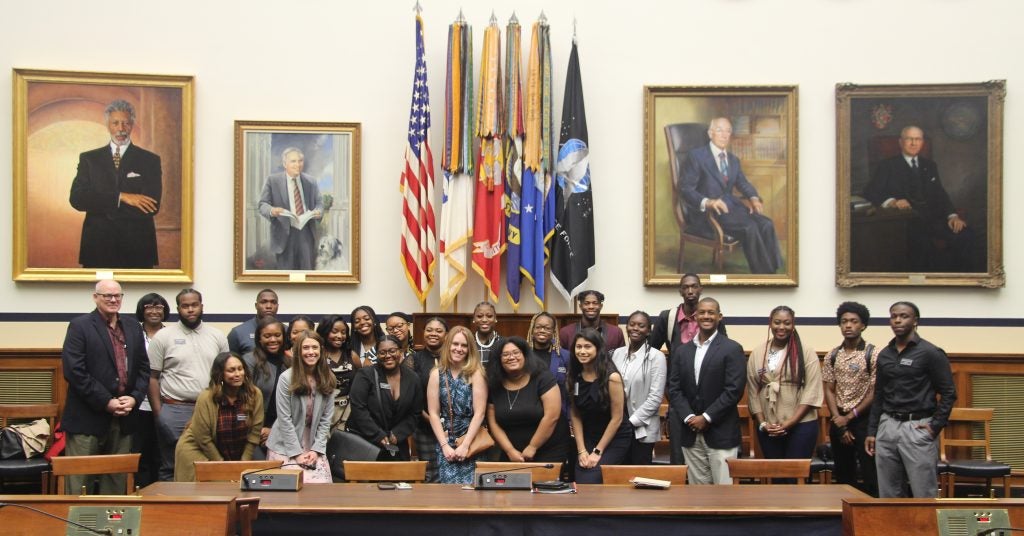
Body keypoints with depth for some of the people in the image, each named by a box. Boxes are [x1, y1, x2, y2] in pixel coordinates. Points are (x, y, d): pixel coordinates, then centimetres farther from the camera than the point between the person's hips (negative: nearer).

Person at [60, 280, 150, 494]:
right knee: (79, 483, -2)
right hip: (87, 418, -5)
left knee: (117, 482, 10)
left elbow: (143, 368, 14)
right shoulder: (80, 326, -3)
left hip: (123, 417, 5)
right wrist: (106, 402, -14)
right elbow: (74, 371, -11)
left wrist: (134, 398, -3)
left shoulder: (132, 327, 14)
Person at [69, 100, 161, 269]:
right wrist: (121, 197, -17)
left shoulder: (150, 161, 4)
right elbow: (76, 198, -5)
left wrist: (100, 206, -10)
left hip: (137, 250, -1)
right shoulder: (89, 159, 10)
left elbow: (151, 207, -9)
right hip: (98, 248, 1)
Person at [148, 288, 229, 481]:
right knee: (171, 469, 4)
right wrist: (158, 414, -5)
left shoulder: (217, 336, 8)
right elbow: (153, 377, 1)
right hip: (174, 410, -2)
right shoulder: (163, 337, 1)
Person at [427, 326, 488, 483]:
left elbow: (479, 413, -7)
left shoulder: (476, 373, -3)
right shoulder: (437, 374, 4)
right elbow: (433, 413, 2)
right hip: (446, 442, 2)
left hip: (472, 443, -2)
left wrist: (465, 445, -12)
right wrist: (445, 445, -6)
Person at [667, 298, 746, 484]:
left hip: (721, 433, -4)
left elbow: (734, 390, -11)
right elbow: (674, 389, 6)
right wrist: (688, 417, -9)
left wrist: (706, 417, -14)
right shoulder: (681, 350, 11)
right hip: (690, 433, 4)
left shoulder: (732, 349, -4)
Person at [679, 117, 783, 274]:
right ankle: (762, 274, -23)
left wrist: (754, 199, -4)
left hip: (731, 206, 7)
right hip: (707, 212, -7)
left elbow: (743, 184, 21)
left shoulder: (733, 160, 20)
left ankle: (773, 272, -23)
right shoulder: (696, 156, -2)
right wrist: (707, 202, -27)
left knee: (766, 225, -21)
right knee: (749, 227, -30)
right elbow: (685, 189, -9)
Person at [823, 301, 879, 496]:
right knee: (843, 475, 11)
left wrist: (849, 417, -9)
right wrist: (840, 423, -5)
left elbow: (874, 393, -8)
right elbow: (829, 391, 5)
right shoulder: (832, 356, 6)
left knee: (870, 474, -4)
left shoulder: (873, 354, -6)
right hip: (839, 421, 4)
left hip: (864, 420, -4)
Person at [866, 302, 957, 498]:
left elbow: (948, 393, -4)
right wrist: (871, 431, 13)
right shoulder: (884, 355, 12)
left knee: (924, 495, -3)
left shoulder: (930, 353, -4)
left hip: (917, 427, -5)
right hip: (887, 426, 6)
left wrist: (935, 426, -11)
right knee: (888, 495, 10)